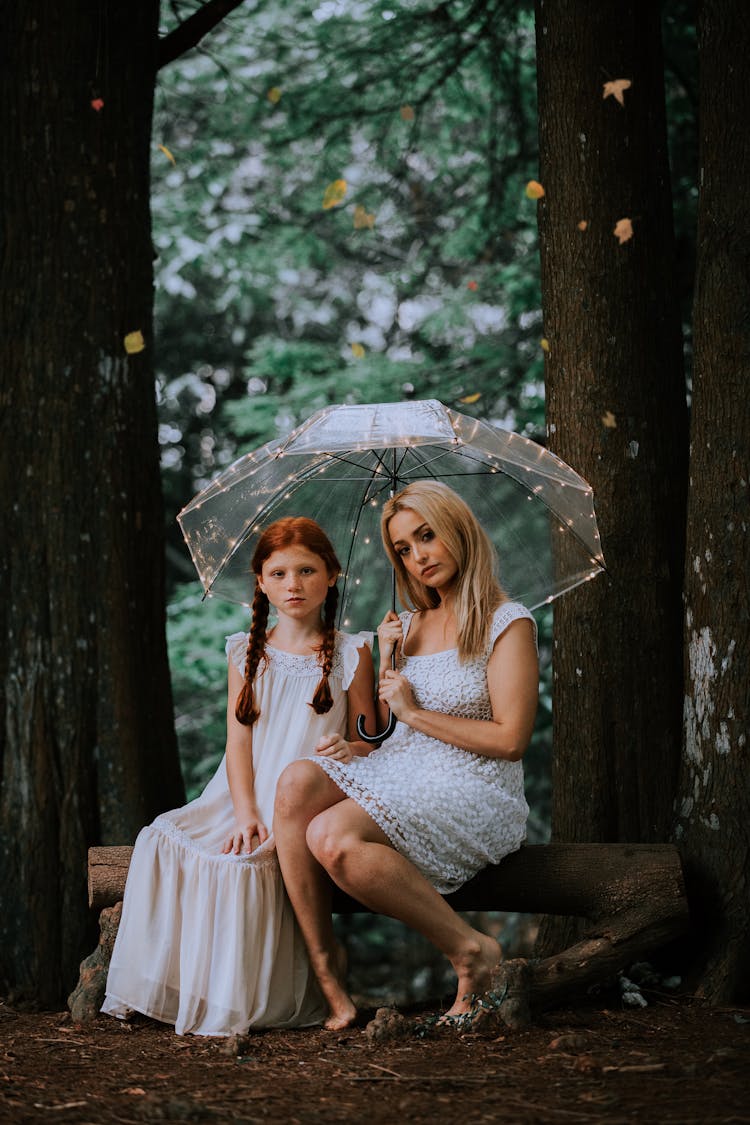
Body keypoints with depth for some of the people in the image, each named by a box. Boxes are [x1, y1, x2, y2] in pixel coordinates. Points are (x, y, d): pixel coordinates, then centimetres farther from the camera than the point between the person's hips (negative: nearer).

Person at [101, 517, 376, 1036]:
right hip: (248, 800, 4)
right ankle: (166, 988, -17)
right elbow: (238, 743, 6)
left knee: (244, 861, -32)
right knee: (165, 840, -24)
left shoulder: (351, 653, 7)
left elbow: (368, 739, 7)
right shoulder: (247, 653, 15)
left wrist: (350, 750, -19)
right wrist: (246, 814, -10)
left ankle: (241, 1002, -19)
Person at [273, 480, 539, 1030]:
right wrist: (386, 659, 4)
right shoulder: (412, 623, 19)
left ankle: (469, 949, -18)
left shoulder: (507, 623, -2)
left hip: (473, 791, -7)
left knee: (333, 838, -31)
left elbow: (511, 739, -11)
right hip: (396, 774, 7)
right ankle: (324, 961, -23)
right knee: (296, 784, -24)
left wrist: (417, 713, -7)